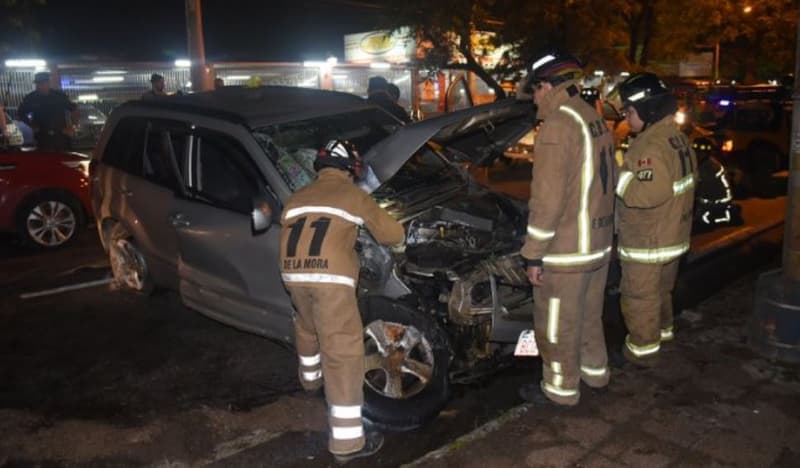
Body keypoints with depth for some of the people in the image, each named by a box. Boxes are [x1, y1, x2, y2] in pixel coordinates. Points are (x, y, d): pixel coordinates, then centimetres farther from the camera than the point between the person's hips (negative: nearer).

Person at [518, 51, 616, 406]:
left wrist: (534, 253, -16)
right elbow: (604, 182, 14)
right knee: (589, 314, 25)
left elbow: (548, 198, -22)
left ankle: (561, 388, 22)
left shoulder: (557, 126, -19)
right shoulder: (596, 121, 8)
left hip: (566, 248, -9)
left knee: (557, 324, 8)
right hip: (599, 242, 9)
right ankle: (595, 370, 41)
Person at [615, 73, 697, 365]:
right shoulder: (678, 138, 7)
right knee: (660, 290, 26)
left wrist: (620, 178, -21)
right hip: (671, 235, 10)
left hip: (648, 241, -10)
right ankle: (662, 330, 42)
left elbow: (647, 193, -33)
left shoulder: (651, 146, -25)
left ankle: (643, 348, 16)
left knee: (640, 296, 5)